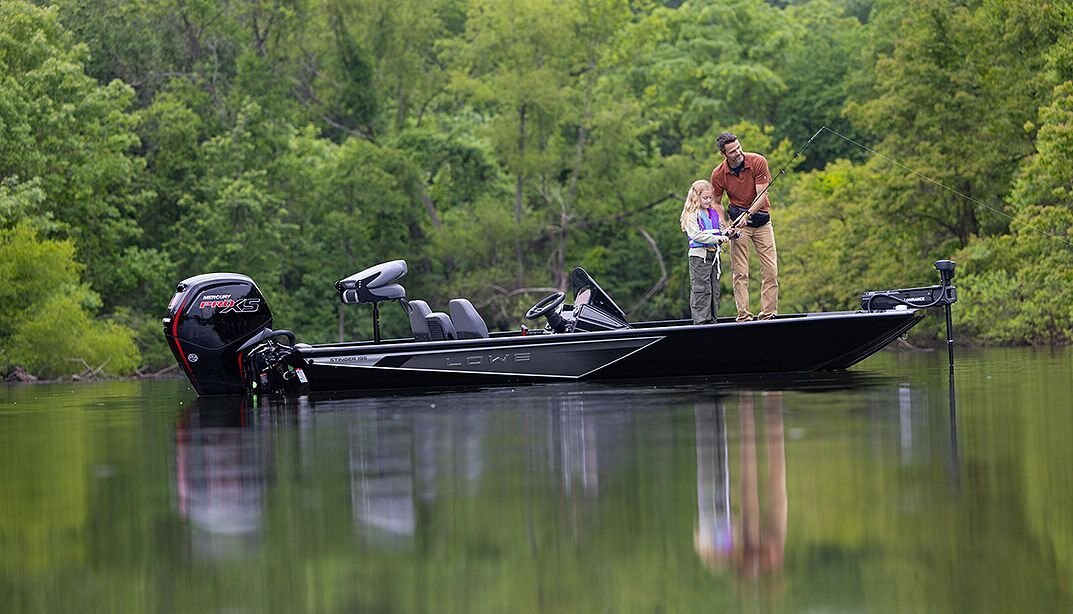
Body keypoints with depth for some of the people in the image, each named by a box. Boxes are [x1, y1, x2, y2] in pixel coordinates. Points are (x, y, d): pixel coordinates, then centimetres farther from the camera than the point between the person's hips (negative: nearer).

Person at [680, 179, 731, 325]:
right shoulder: (691, 216, -8)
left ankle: (712, 319, 14)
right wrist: (716, 238, -21)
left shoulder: (714, 213, 15)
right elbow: (696, 235, -18)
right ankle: (701, 320, -8)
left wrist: (726, 234, 1)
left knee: (714, 289, 9)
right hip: (699, 256, -7)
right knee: (701, 289, -8)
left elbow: (719, 231, 23)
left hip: (714, 254, 7)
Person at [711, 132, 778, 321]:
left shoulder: (758, 162, -13)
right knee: (740, 272, -7)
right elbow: (716, 203, 3)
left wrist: (747, 214, -27)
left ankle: (768, 314, 1)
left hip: (762, 220, 1)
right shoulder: (718, 174, -10)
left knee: (770, 270, -3)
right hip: (738, 223, -1)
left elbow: (762, 195, -14)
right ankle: (743, 316, -7)